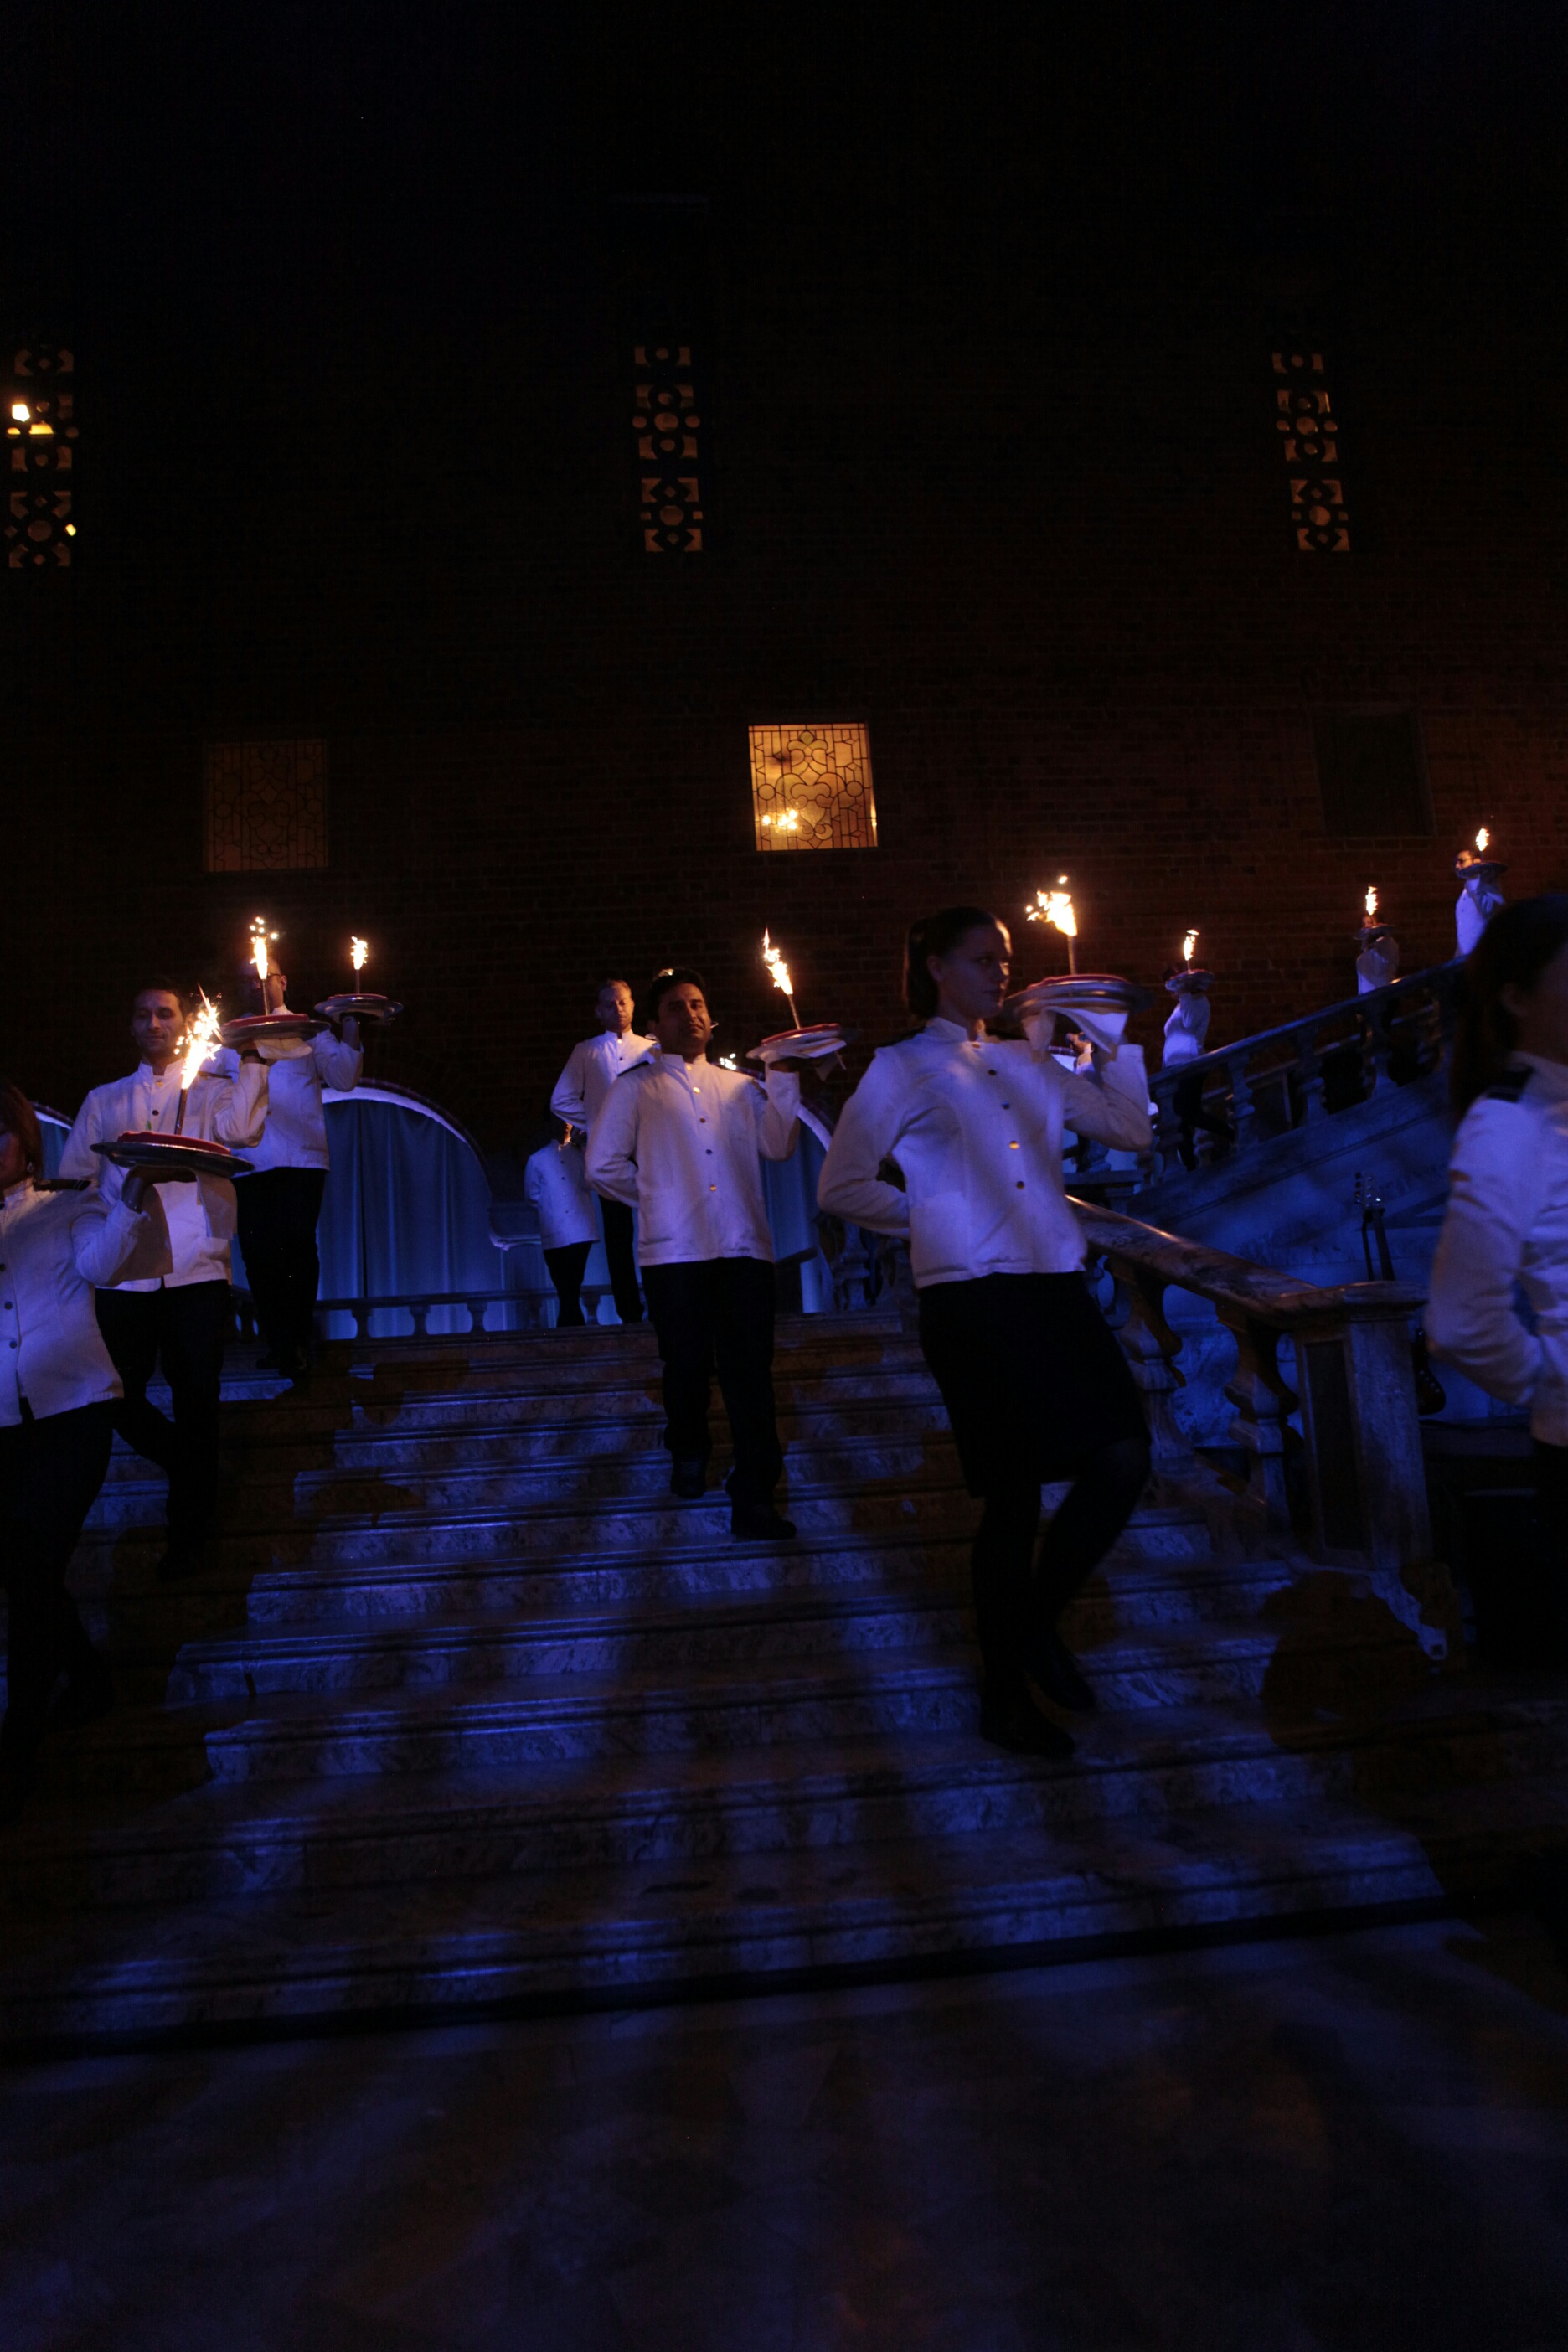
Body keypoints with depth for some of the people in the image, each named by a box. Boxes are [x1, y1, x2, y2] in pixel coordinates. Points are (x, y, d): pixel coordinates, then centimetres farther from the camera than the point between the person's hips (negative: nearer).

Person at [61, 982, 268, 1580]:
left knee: (196, 1401, 1)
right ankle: (189, 1467, 29)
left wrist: (250, 1057, -15)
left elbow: (241, 1130, -12)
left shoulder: (212, 1091, 11)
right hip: (124, 1278, 2)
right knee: (117, 1398, 1)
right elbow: (72, 1180, 15)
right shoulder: (104, 1101, 17)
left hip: (196, 1275, -2)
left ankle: (188, 1531, 16)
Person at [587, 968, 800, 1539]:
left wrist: (783, 1078, 1)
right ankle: (688, 1457, 32)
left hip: (743, 1247, 2)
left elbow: (777, 1146, 6)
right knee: (687, 1365, 4)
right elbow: (603, 1166, 7)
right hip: (674, 1250, -1)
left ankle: (754, 1499, -3)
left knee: (750, 1369, -5)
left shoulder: (739, 1085, 20)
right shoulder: (636, 1087, 11)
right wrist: (654, 1196, 10)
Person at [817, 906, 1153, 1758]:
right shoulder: (902, 1069, 4)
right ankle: (1004, 1694, 19)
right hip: (971, 1301, -5)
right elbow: (840, 1186, 1)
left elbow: (1130, 1130, 17)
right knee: (1013, 1496, 0)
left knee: (1124, 1455, -7)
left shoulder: (1029, 1063, 19)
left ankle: (1037, 1621, 18)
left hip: (1055, 1288, 5)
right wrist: (927, 1213, 2)